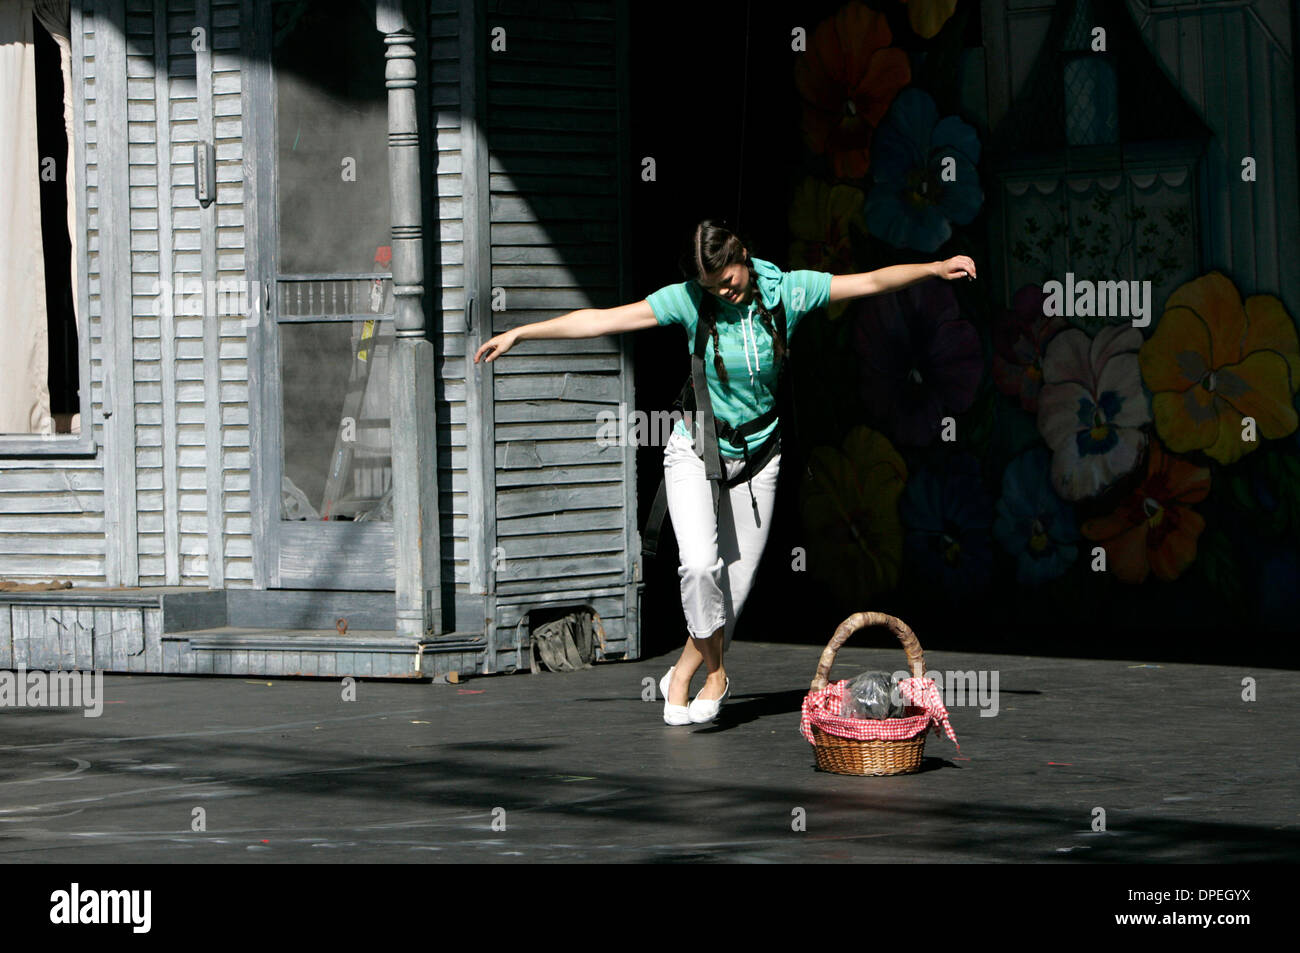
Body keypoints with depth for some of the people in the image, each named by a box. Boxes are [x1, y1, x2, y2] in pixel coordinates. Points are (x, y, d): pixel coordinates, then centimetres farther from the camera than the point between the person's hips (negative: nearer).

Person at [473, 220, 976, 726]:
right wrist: (519, 333, -18)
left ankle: (686, 668, 20)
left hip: (756, 456, 2)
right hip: (695, 452, -2)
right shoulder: (689, 301, -14)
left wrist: (935, 267, -13)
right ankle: (713, 671, -2)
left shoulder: (786, 291, -9)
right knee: (701, 565, -22)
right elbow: (602, 319, -15)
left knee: (736, 580, 1)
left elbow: (871, 281, -4)